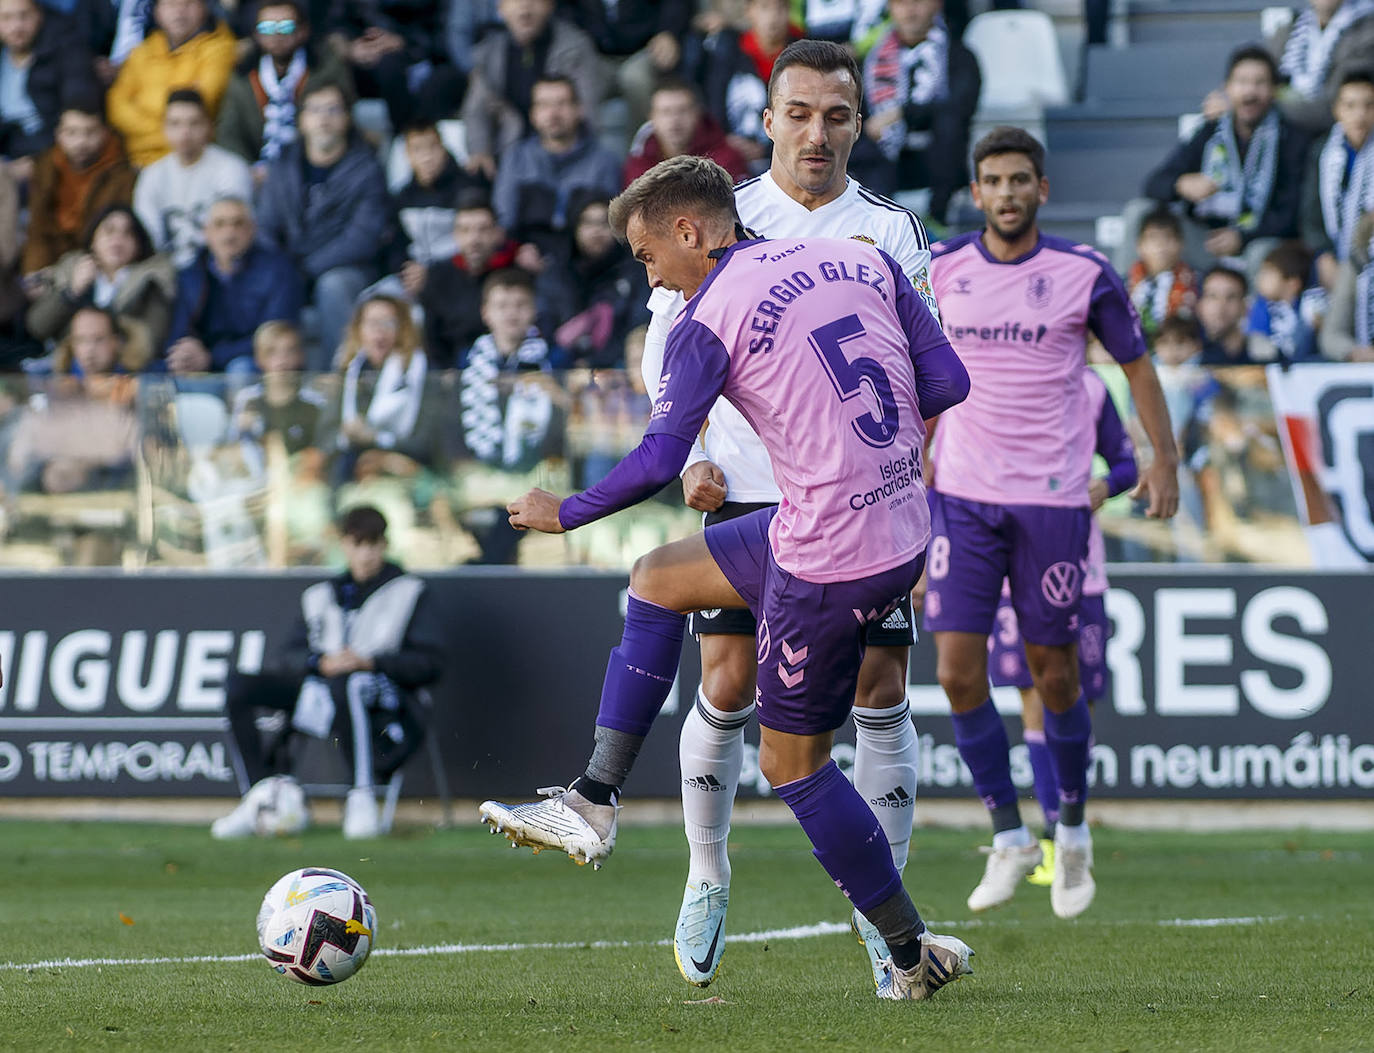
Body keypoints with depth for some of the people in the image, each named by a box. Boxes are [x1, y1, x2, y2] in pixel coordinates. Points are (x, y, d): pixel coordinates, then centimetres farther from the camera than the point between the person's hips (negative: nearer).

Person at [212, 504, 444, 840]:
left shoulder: (408, 592, 12)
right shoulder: (321, 596, 24)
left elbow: (430, 663, 0)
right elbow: (289, 658, 15)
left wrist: (370, 662, -14)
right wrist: (321, 662, -9)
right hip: (316, 693, 5)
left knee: (345, 685, -42)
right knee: (239, 685, -16)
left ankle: (362, 798, -45)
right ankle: (259, 797, -22)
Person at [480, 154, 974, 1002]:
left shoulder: (709, 319, -11)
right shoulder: (864, 262, 7)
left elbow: (659, 462, -15)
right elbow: (948, 384, 4)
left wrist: (566, 513, 1)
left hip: (831, 564, -8)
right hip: (906, 529, 8)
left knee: (794, 760, 9)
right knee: (656, 580, 19)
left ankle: (913, 955, 14)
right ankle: (593, 806, 19)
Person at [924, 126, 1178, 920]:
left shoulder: (1085, 274, -4)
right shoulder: (939, 271, 2)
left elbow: (1137, 364, 7)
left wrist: (1165, 460, 2)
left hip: (1053, 498, -2)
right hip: (963, 496, 2)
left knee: (1054, 676, 3)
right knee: (958, 668, -8)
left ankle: (1073, 831, 25)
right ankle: (1010, 838, 5)